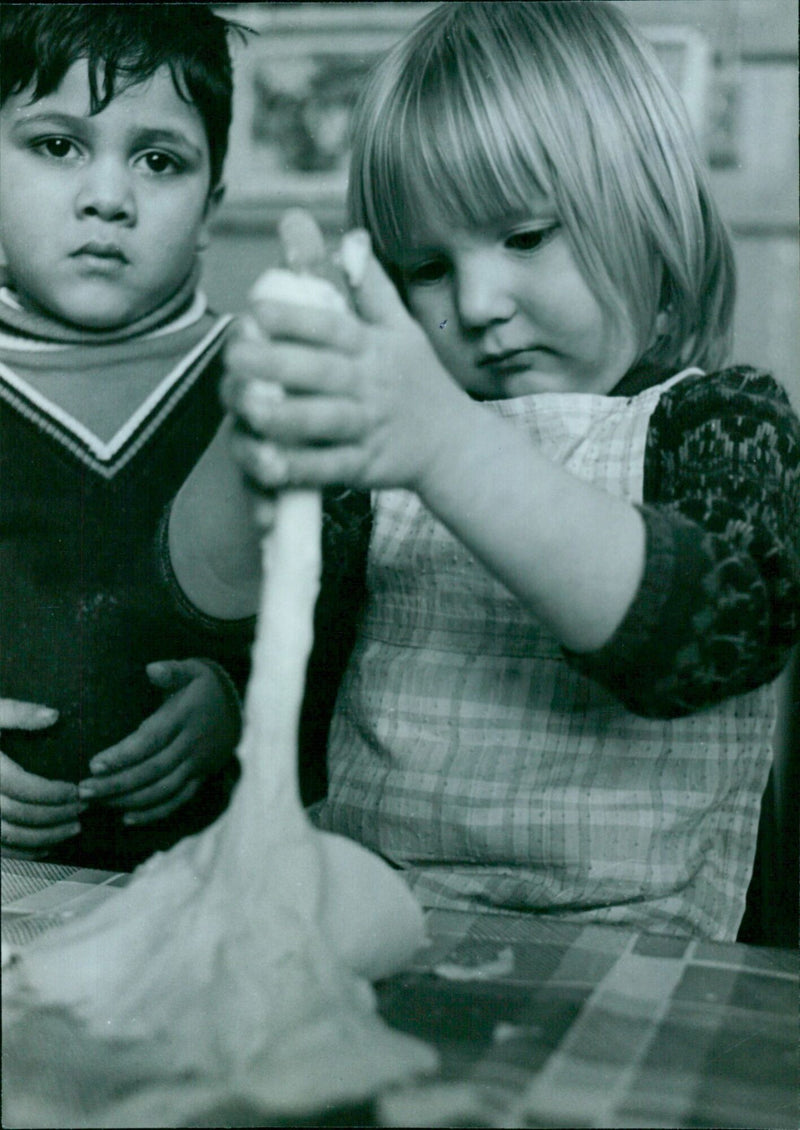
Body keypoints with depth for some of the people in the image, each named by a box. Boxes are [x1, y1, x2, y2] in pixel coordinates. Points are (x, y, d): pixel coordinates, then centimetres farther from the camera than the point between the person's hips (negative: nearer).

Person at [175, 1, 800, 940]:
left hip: (612, 942, -4)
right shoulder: (389, 428, 11)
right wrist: (258, 450, -27)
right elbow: (218, 597, -4)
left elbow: (700, 627, -22)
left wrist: (448, 448, -35)